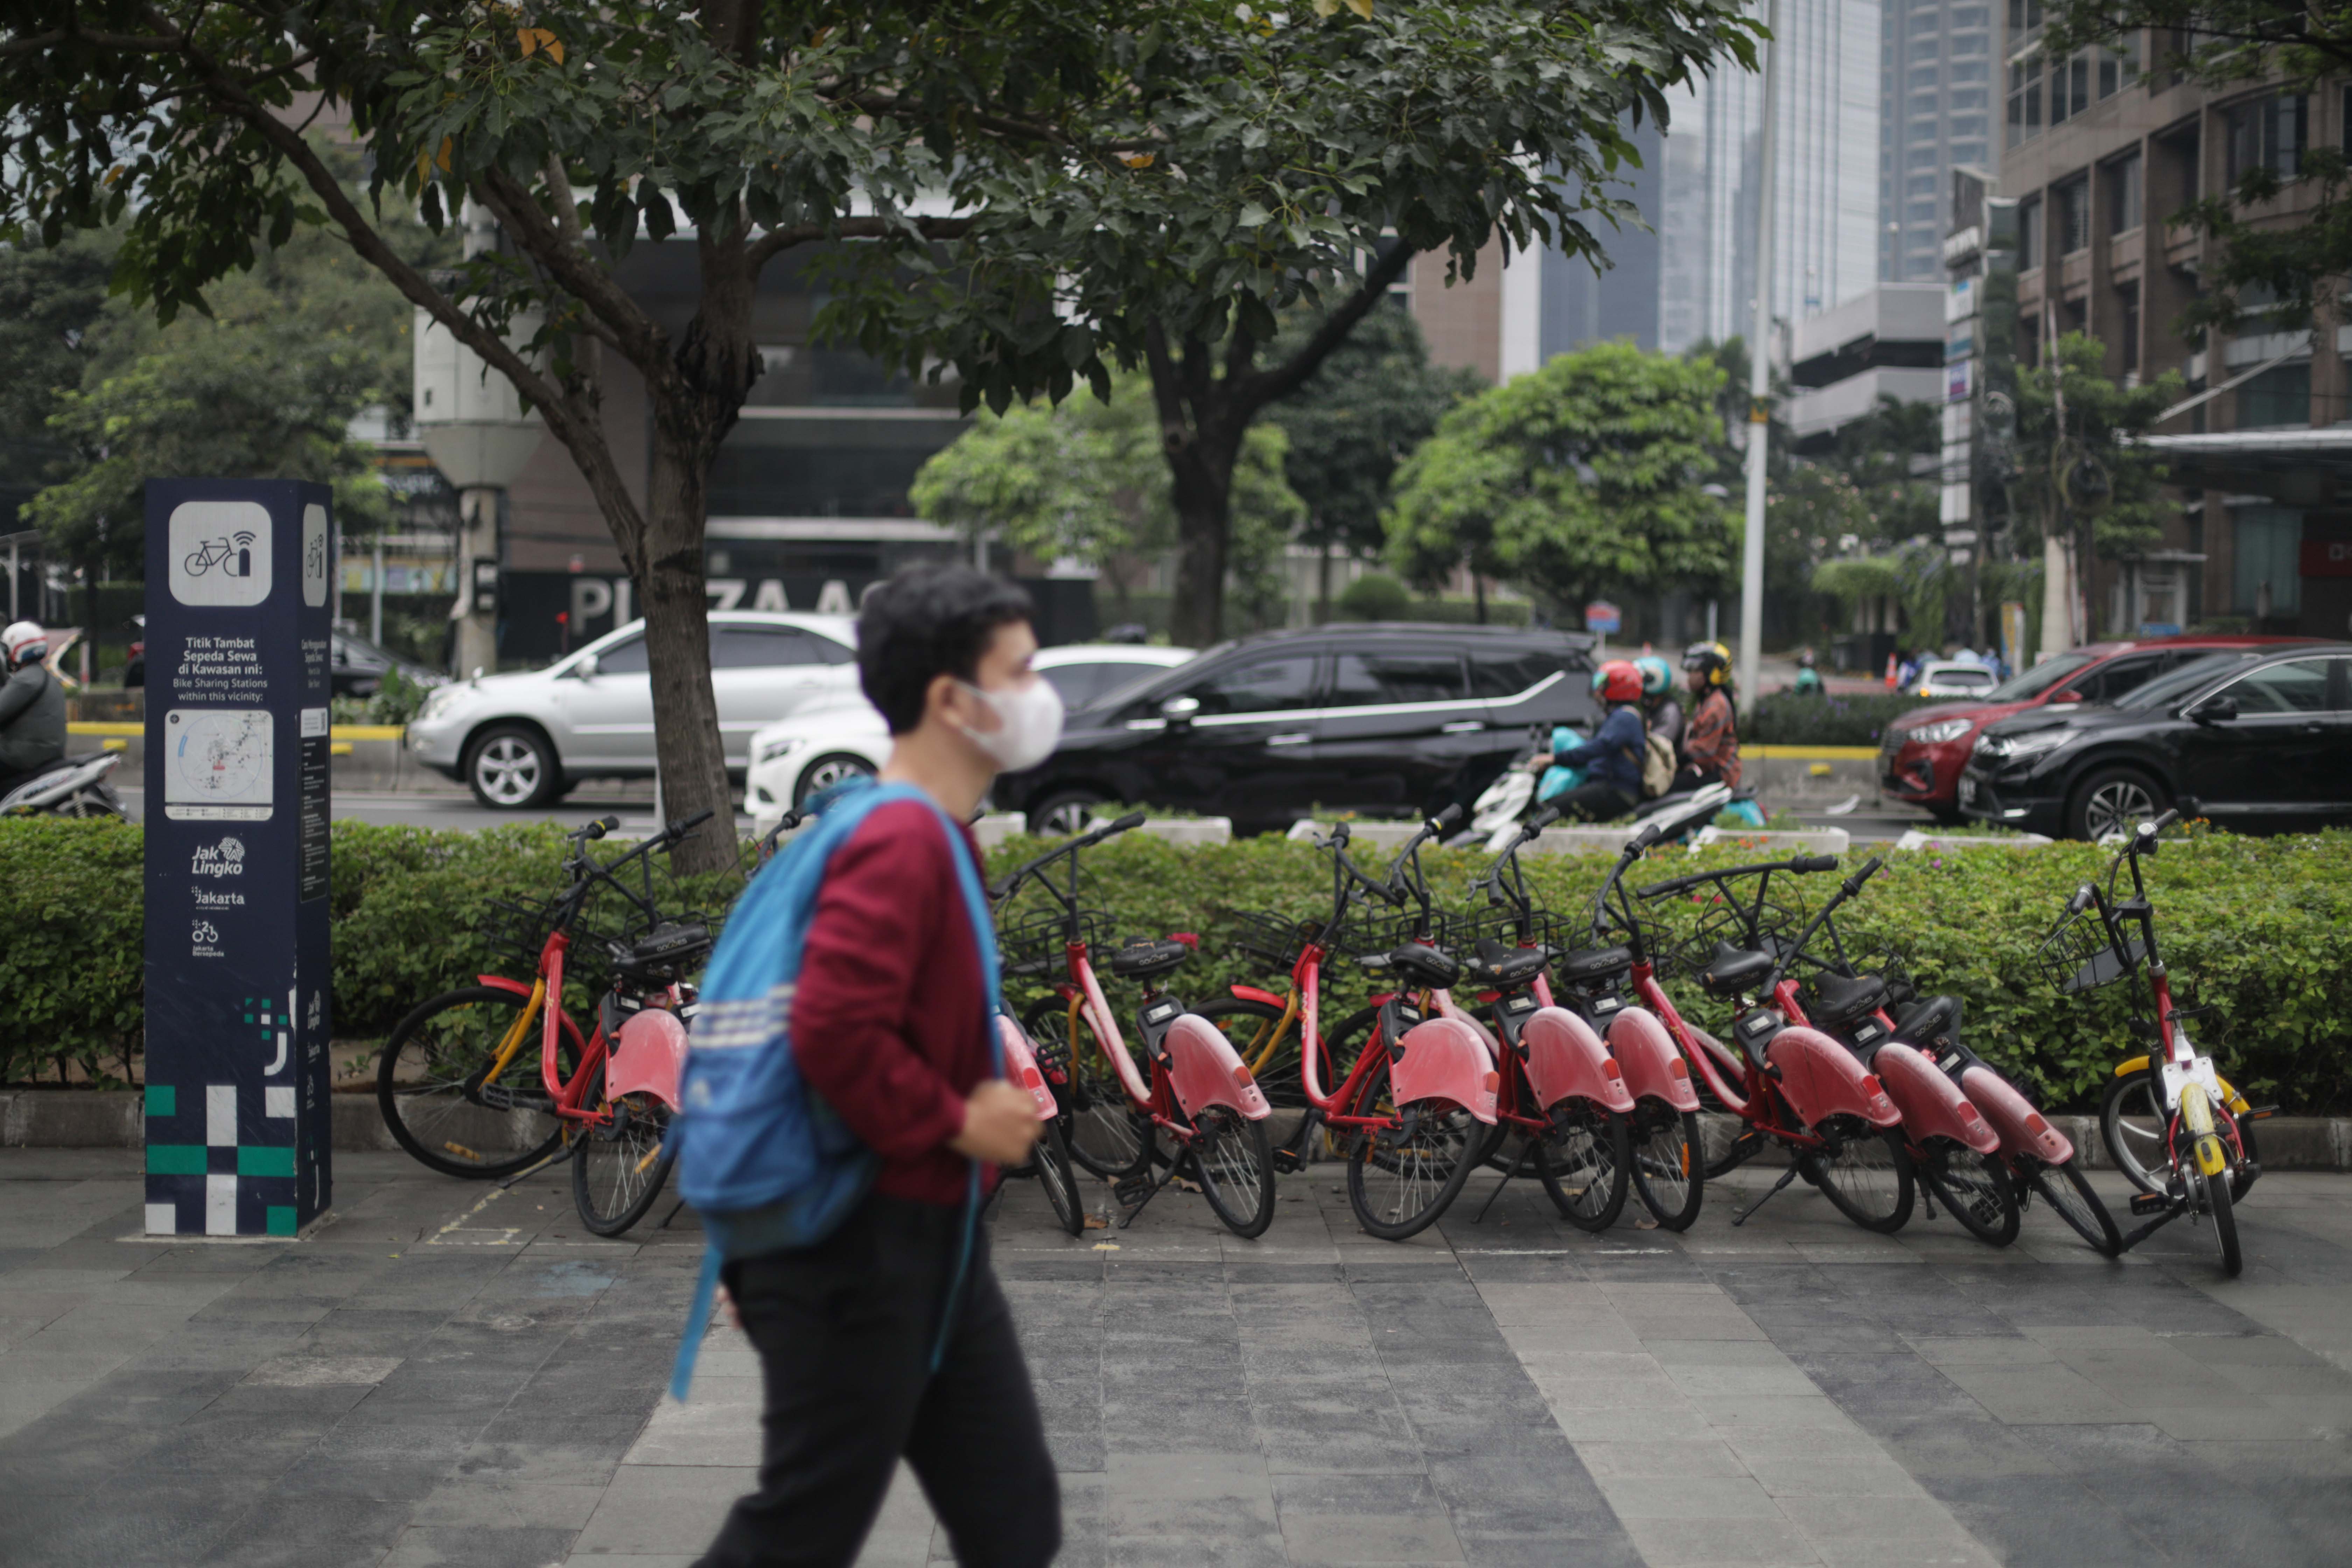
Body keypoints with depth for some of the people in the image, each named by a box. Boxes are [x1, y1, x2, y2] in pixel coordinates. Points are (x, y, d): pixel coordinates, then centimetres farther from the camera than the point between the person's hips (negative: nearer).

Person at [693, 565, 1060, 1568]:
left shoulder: (930, 837, 11)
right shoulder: (901, 842, -19)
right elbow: (834, 1033, -29)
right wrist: (960, 1124, -18)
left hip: (929, 1241, 10)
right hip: (860, 1247, -10)